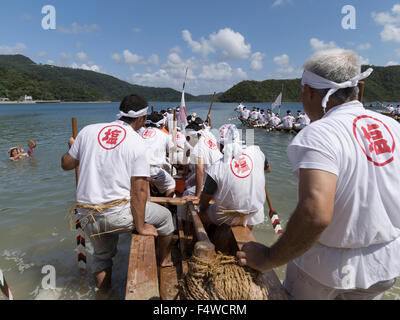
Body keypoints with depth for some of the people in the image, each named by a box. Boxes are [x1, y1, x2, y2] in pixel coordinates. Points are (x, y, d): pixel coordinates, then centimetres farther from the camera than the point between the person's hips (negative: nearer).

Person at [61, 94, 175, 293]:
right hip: (118, 215, -4)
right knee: (165, 216, 21)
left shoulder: (88, 130, 3)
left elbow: (66, 164, 12)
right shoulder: (137, 143, -8)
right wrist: (140, 226, -4)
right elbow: (139, 189, -12)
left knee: (102, 255, 31)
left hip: (86, 216, 5)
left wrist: (72, 146, 33)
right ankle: (165, 259, 40)